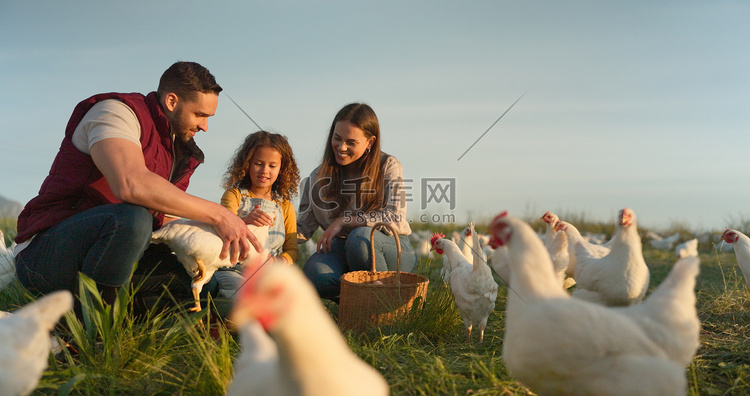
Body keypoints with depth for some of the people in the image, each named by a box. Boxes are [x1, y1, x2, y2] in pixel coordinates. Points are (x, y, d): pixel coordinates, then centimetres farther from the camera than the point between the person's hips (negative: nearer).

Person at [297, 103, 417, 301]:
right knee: (315, 273, -31)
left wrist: (344, 221, -20)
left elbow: (395, 219, -17)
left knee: (361, 236, -36)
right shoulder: (319, 178, 2)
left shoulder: (388, 166, -6)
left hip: (392, 250, -2)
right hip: (346, 250, 2)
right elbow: (303, 229, 4)